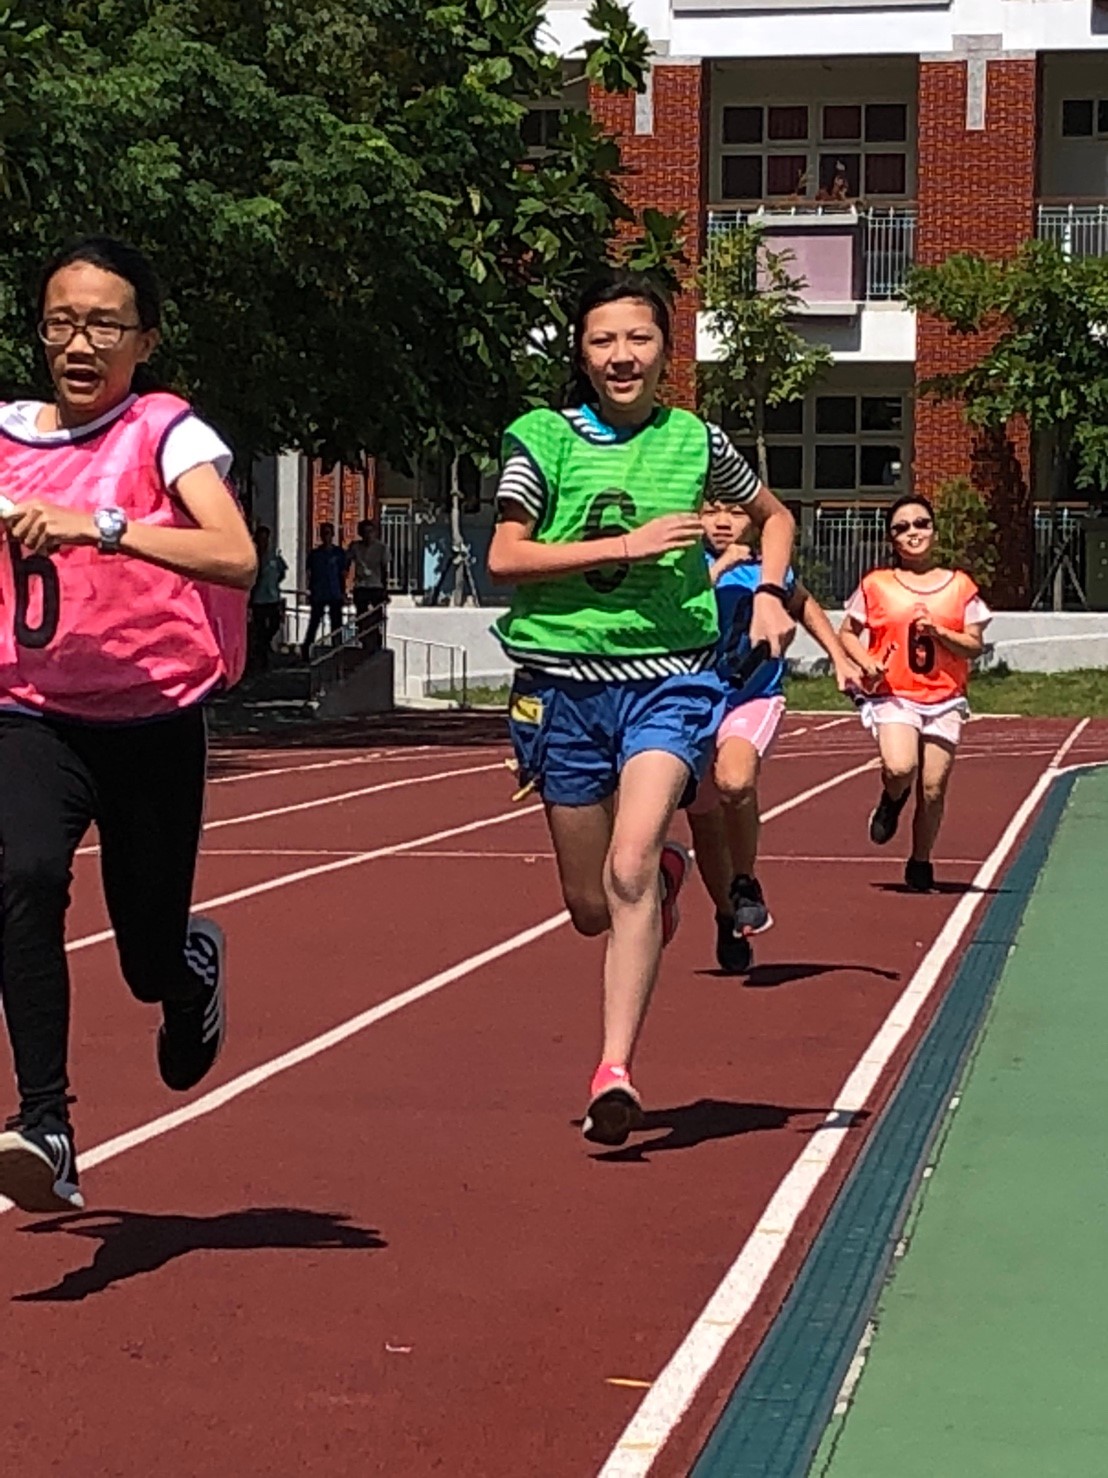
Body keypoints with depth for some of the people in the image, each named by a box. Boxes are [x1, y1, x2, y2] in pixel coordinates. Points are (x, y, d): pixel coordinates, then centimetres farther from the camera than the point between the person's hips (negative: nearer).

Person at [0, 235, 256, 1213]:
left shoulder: (167, 434, -7)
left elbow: (235, 557, -26)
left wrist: (102, 525, -33)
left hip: (155, 720, -2)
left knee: (152, 964, 6)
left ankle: (195, 962, 44)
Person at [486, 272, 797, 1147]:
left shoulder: (695, 441, 5)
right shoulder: (544, 438, 0)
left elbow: (775, 516, 23)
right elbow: (504, 557, -8)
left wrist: (770, 594, 5)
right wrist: (625, 545, -15)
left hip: (670, 677, -1)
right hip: (564, 681, 1)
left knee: (629, 870, -22)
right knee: (589, 906, 10)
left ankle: (616, 1072, -21)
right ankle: (667, 875, 45)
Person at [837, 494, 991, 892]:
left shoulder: (959, 586, 7)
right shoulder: (876, 585, 4)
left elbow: (975, 646, 5)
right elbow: (847, 632, 12)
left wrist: (938, 633, -12)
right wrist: (866, 662, -7)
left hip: (944, 699, 2)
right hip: (892, 695, -1)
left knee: (933, 789, -1)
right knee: (900, 767, -27)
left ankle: (921, 864, 20)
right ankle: (892, 800, 10)